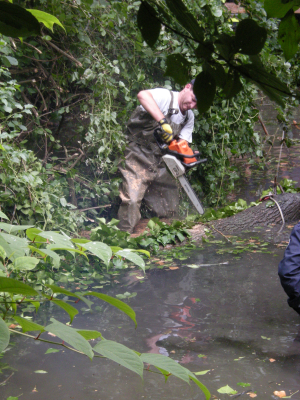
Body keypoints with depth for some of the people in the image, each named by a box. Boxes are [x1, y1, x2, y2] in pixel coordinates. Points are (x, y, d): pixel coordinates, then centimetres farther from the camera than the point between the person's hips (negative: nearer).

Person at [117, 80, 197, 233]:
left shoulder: (189, 117, 11)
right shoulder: (165, 96, -14)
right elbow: (143, 95, -37)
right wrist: (164, 121, -44)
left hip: (160, 161, 8)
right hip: (138, 158, -8)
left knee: (170, 209, 7)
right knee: (131, 201, -19)